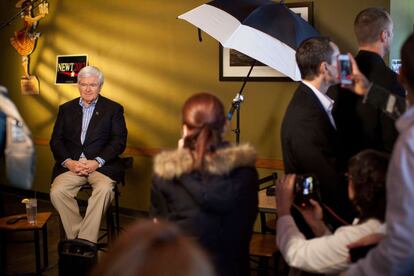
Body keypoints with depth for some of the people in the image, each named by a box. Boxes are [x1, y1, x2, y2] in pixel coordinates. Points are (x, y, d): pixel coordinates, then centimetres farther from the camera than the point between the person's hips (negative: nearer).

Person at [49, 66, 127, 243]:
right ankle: (76, 237, -16)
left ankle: (85, 241, -26)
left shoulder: (114, 109, 10)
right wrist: (68, 162, -8)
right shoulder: (66, 109, 19)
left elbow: (119, 141, 1)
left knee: (104, 189, -33)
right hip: (71, 164, 3)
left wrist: (97, 162, -13)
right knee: (56, 192, -25)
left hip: (101, 164, -2)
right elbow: (56, 140, 11)